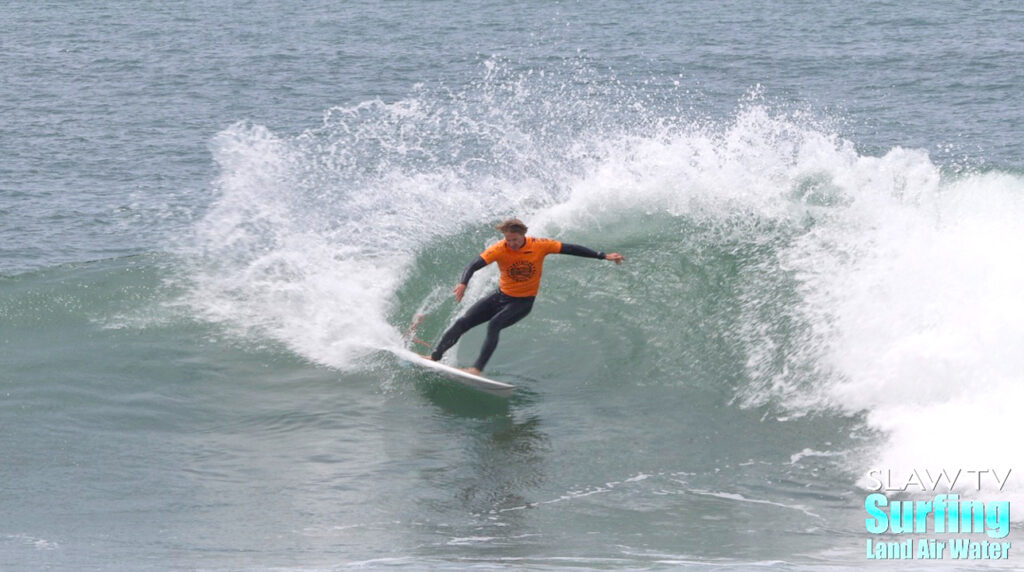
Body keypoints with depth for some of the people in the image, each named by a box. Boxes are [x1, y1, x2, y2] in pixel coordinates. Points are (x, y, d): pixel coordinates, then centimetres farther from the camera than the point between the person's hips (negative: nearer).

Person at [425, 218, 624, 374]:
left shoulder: (539, 245, -18)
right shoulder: (499, 249, -18)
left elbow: (570, 249, -12)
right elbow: (475, 265, -27)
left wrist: (604, 256, -12)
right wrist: (463, 283, -48)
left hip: (523, 302, -3)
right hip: (501, 296, 3)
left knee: (493, 325, -28)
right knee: (463, 323, -3)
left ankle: (478, 368, -31)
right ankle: (435, 356, 12)